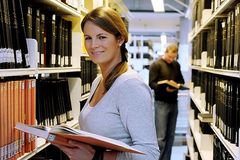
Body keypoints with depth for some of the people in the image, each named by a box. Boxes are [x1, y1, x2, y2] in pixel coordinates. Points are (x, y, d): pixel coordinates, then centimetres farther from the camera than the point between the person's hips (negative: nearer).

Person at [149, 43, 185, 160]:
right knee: (161, 137, -6)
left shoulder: (176, 65, 13)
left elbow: (181, 80, 21)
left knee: (170, 136, 8)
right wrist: (165, 88, -26)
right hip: (161, 103, -6)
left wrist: (178, 85, -3)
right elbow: (151, 83, -10)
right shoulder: (156, 65, -5)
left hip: (174, 102, 6)